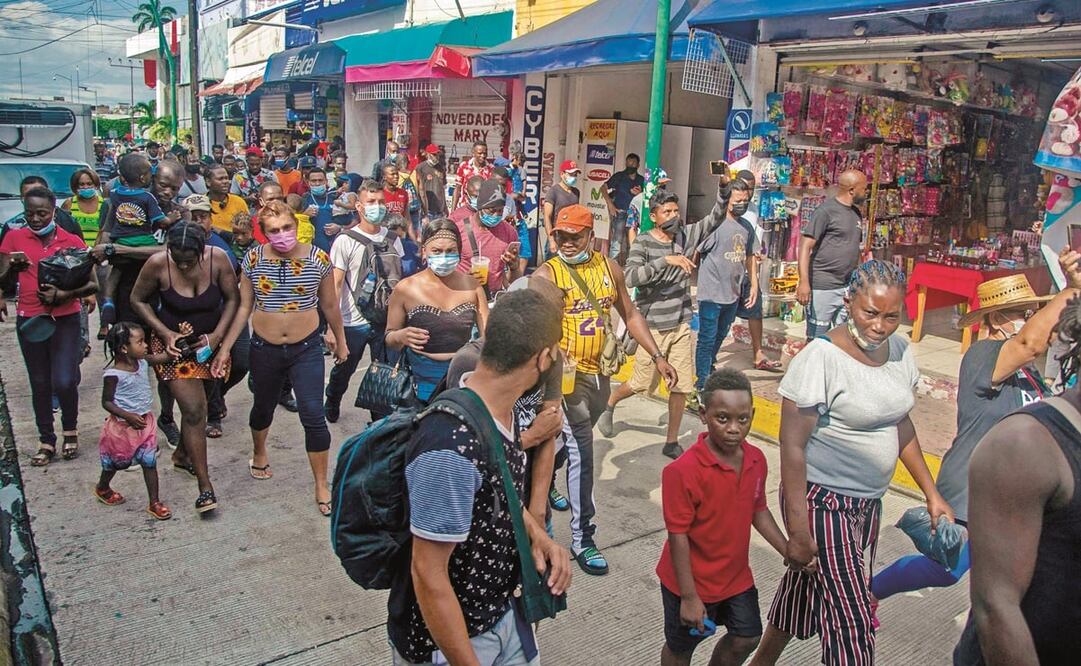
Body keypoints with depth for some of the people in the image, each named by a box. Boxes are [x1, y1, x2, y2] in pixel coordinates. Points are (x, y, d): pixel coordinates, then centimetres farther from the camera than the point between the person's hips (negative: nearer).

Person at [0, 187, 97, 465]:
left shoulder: (72, 241, -2)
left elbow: (93, 284, -3)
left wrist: (63, 294, -18)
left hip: (65, 319, -2)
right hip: (29, 321, 2)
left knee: (64, 382, -10)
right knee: (40, 384, 9)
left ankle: (70, 431, 16)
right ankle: (46, 441, 20)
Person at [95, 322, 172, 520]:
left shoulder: (144, 362, -6)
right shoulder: (113, 374, -23)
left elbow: (165, 356, 1)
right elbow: (106, 402, -18)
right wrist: (128, 416, -28)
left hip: (145, 423, 5)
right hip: (122, 426, -5)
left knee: (150, 462, 4)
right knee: (116, 462, 18)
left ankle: (154, 503, 12)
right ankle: (102, 488, 48)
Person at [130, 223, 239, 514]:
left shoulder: (218, 259, -19)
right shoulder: (157, 264, -21)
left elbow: (233, 299, -7)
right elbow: (137, 299, -6)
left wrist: (218, 335, -17)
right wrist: (165, 333, -15)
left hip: (209, 342, 3)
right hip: (174, 344, -3)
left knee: (197, 403, 16)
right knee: (194, 410, -10)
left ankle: (182, 454, 45)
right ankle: (205, 485, -3)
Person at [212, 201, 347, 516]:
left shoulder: (317, 259, -10)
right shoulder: (253, 259, -6)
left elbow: (330, 305, 2)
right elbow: (244, 308, 1)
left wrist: (340, 341, 10)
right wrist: (225, 348, 1)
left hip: (306, 349, -2)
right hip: (264, 349, 2)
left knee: (313, 416, -6)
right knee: (263, 407, 23)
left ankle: (322, 486, 8)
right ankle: (259, 453, 54)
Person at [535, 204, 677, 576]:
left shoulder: (608, 267, 6)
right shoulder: (548, 274, -10)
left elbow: (630, 314, 13)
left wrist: (657, 356, 7)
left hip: (601, 372, 6)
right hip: (569, 374, -6)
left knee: (577, 443, 19)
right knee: (581, 451, -6)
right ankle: (582, 538, 5)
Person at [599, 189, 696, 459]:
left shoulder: (682, 237, 4)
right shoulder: (643, 243, -13)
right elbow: (630, 277, -29)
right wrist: (666, 260, -35)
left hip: (681, 324, 5)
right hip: (653, 326, -5)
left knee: (681, 386, 5)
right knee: (643, 383, 8)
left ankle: (672, 443, 20)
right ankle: (609, 405, 39)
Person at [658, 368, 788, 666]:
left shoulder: (756, 460, -8)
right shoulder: (683, 471, -30)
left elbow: (758, 511, 7)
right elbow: (677, 536, -23)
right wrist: (689, 596, -19)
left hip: (736, 573, 6)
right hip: (693, 580, -5)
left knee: (747, 638, 20)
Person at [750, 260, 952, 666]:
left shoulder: (899, 350, 1)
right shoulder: (821, 357, -21)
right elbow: (792, 446, -20)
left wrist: (931, 493, 15)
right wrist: (798, 530, -21)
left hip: (868, 503, 7)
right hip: (822, 501, -7)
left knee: (804, 589, 21)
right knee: (852, 618, -3)